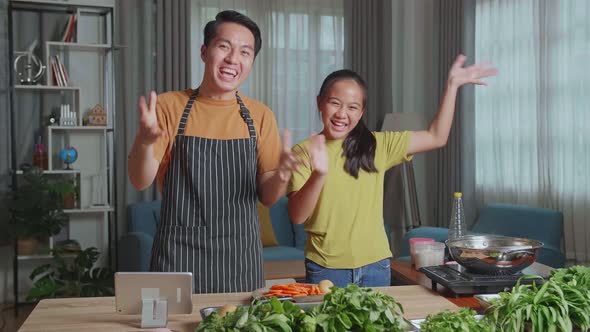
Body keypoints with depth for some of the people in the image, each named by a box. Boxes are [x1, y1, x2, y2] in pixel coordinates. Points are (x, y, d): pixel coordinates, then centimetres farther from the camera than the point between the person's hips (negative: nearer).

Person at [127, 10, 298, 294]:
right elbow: (140, 181, -6)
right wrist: (144, 141, -26)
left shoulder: (260, 116, 3)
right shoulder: (168, 106, -1)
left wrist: (280, 177, -19)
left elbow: (267, 196, 4)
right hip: (177, 259, -1)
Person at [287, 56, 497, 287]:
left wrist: (452, 85, 3)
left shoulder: (378, 146, 4)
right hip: (326, 269, -3)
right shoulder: (304, 152, -6)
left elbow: (435, 137, 7)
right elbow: (297, 216, -14)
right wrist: (319, 173, -31)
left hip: (376, 267, 3)